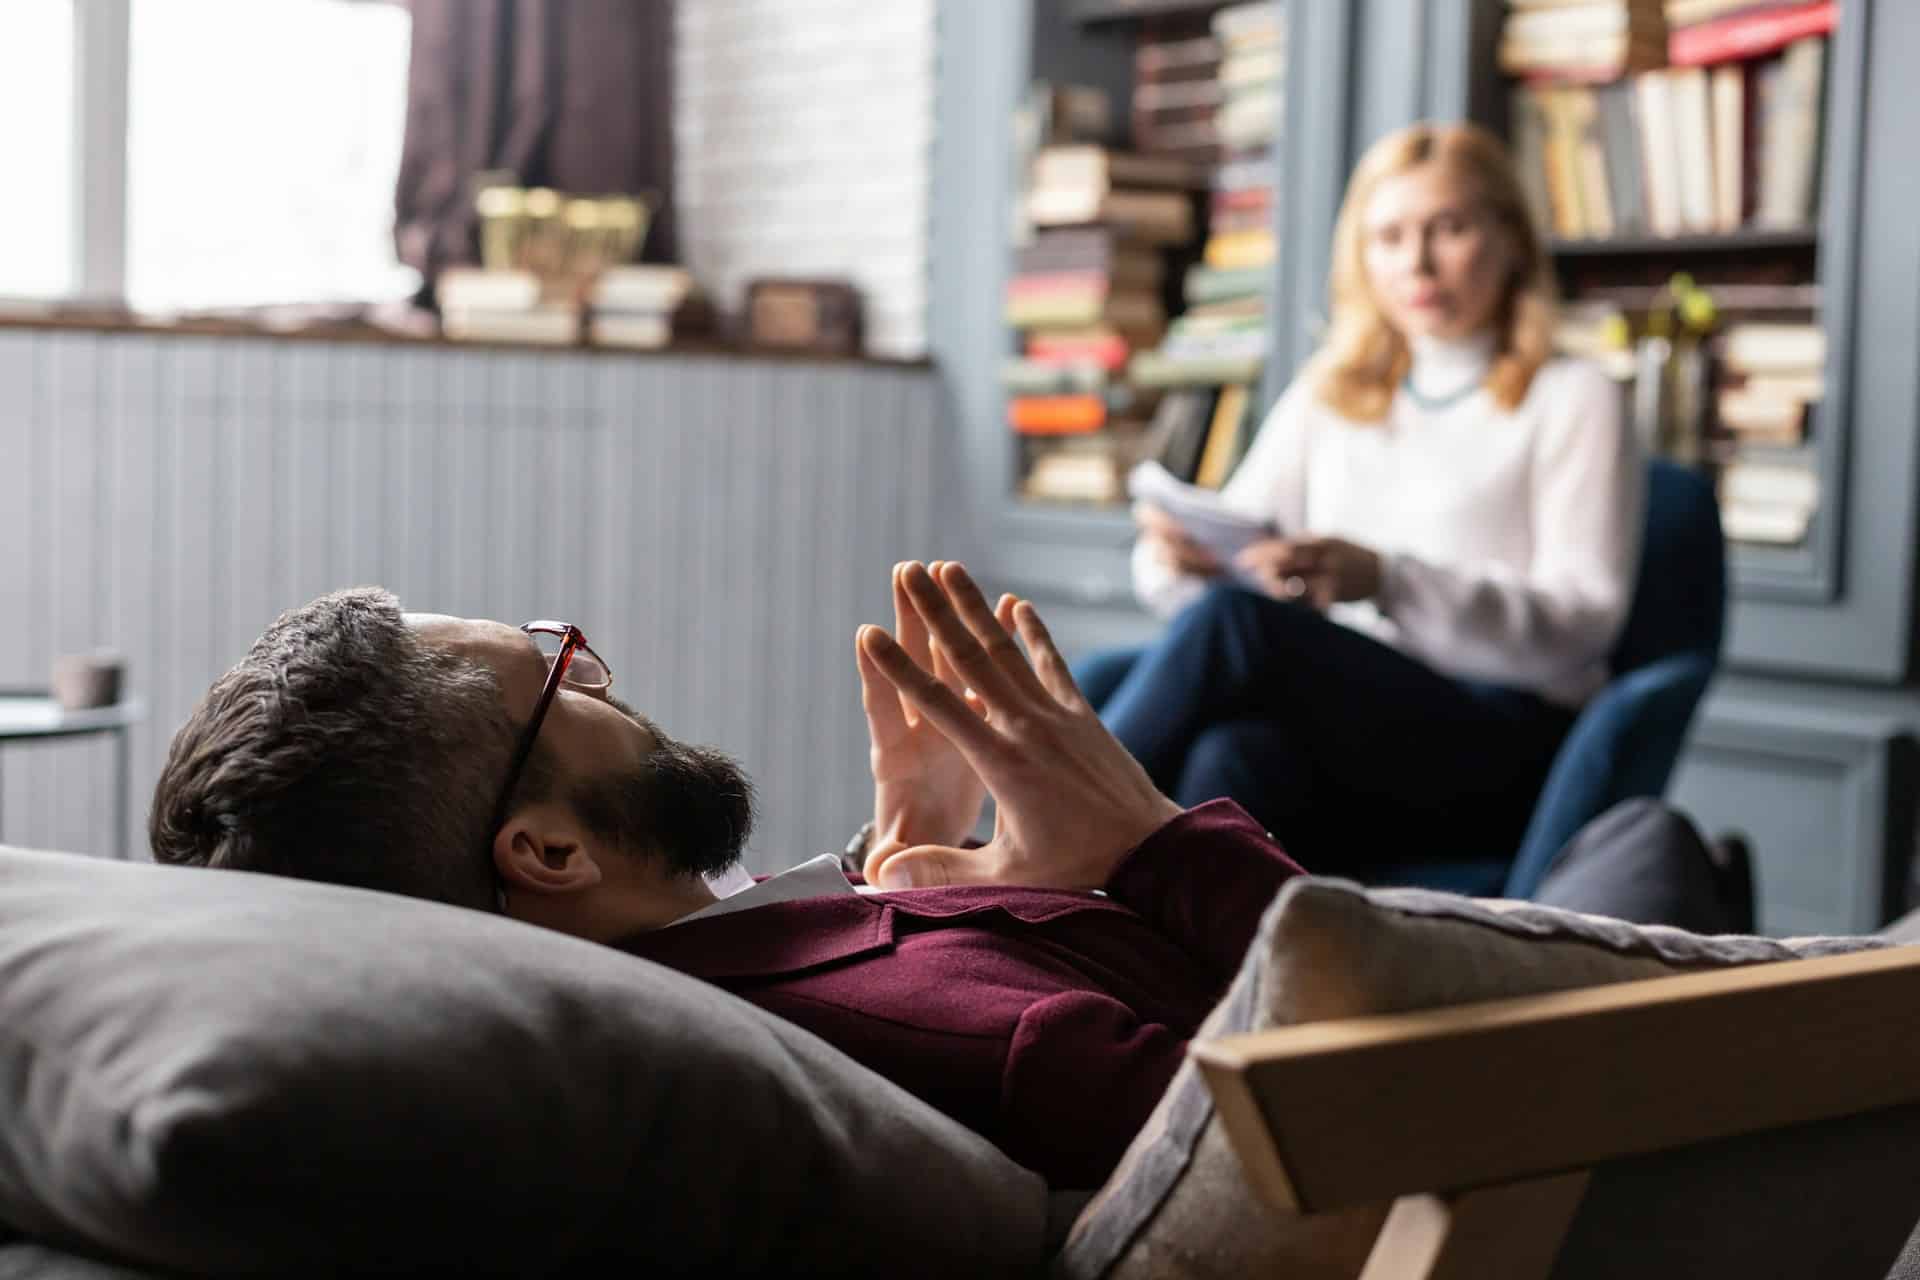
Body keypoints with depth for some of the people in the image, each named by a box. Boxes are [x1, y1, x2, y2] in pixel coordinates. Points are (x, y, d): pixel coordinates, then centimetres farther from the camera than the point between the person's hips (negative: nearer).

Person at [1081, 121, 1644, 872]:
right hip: (1333, 723, 4)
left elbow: (1582, 622, -2)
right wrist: (1181, 561, -13)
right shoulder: (1326, 399, 25)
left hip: (1500, 749, -4)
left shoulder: (1571, 401, 12)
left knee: (1232, 619, -32)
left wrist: (1386, 581, -19)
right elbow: (1225, 569, 15)